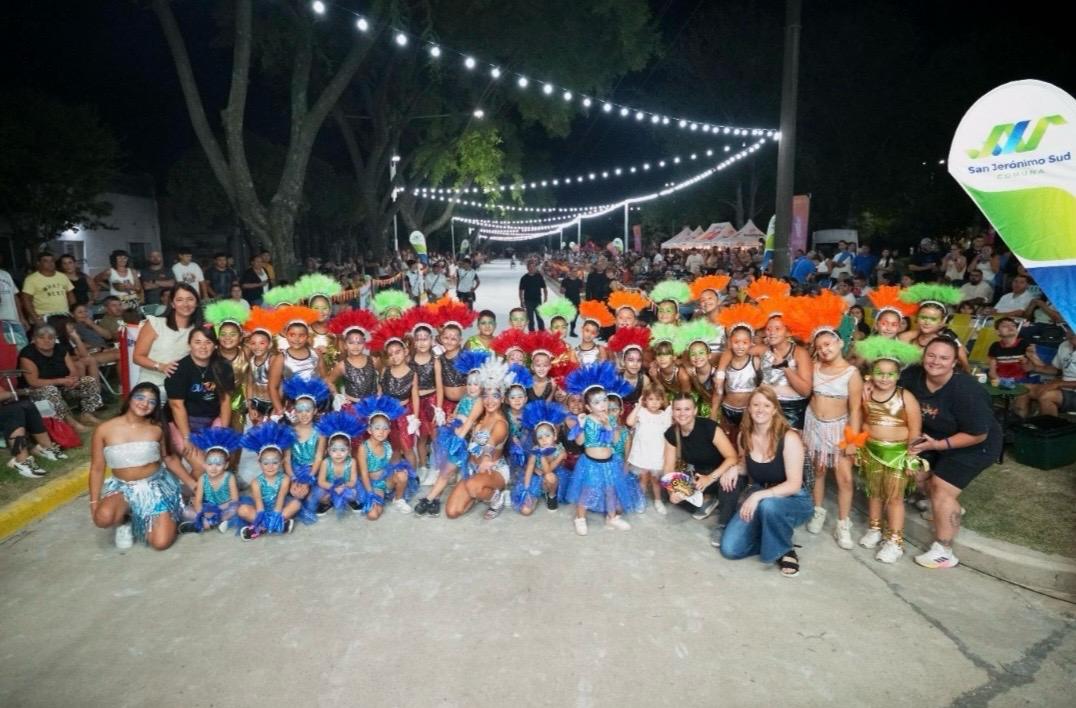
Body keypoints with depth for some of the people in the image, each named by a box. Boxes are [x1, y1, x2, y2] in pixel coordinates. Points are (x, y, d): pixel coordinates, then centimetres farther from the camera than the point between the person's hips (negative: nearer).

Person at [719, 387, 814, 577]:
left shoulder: (789, 438, -22)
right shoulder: (744, 436, -5)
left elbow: (794, 484, -24)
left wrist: (759, 495, -35)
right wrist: (735, 469, -8)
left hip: (793, 500, -4)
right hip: (758, 498, 4)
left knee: (768, 505, -41)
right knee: (729, 549, -11)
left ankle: (785, 550, -11)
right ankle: (770, 537, 15)